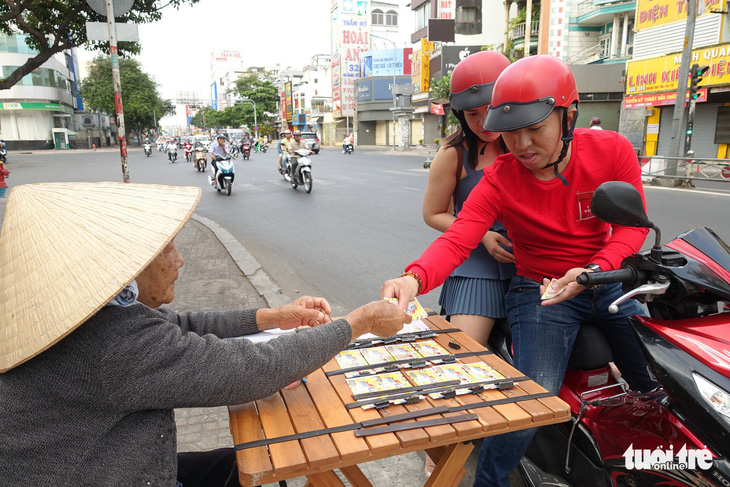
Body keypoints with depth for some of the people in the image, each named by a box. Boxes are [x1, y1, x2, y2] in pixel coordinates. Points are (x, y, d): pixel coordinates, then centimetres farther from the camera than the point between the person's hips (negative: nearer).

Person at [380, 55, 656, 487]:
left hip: (608, 281, 3)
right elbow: (456, 241, -23)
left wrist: (594, 270, -23)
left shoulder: (612, 150, -7)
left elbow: (632, 225, -4)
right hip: (539, 290, -3)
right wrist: (414, 279, -44)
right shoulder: (500, 180, -13)